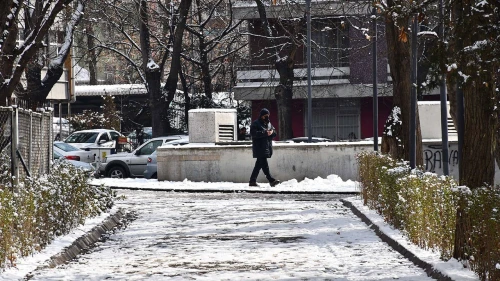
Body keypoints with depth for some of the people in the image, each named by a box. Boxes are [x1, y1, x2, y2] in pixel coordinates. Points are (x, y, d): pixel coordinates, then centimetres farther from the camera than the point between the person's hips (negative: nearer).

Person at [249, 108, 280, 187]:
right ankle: (271, 180, -20)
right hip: (259, 147, -8)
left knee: (259, 164, 9)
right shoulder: (255, 123, -5)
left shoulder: (268, 123, 18)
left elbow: (274, 132, 20)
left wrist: (272, 131, -5)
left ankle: (252, 181, 14)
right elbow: (253, 133, -18)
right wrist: (265, 133, -22)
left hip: (267, 147, 8)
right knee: (264, 164, -13)